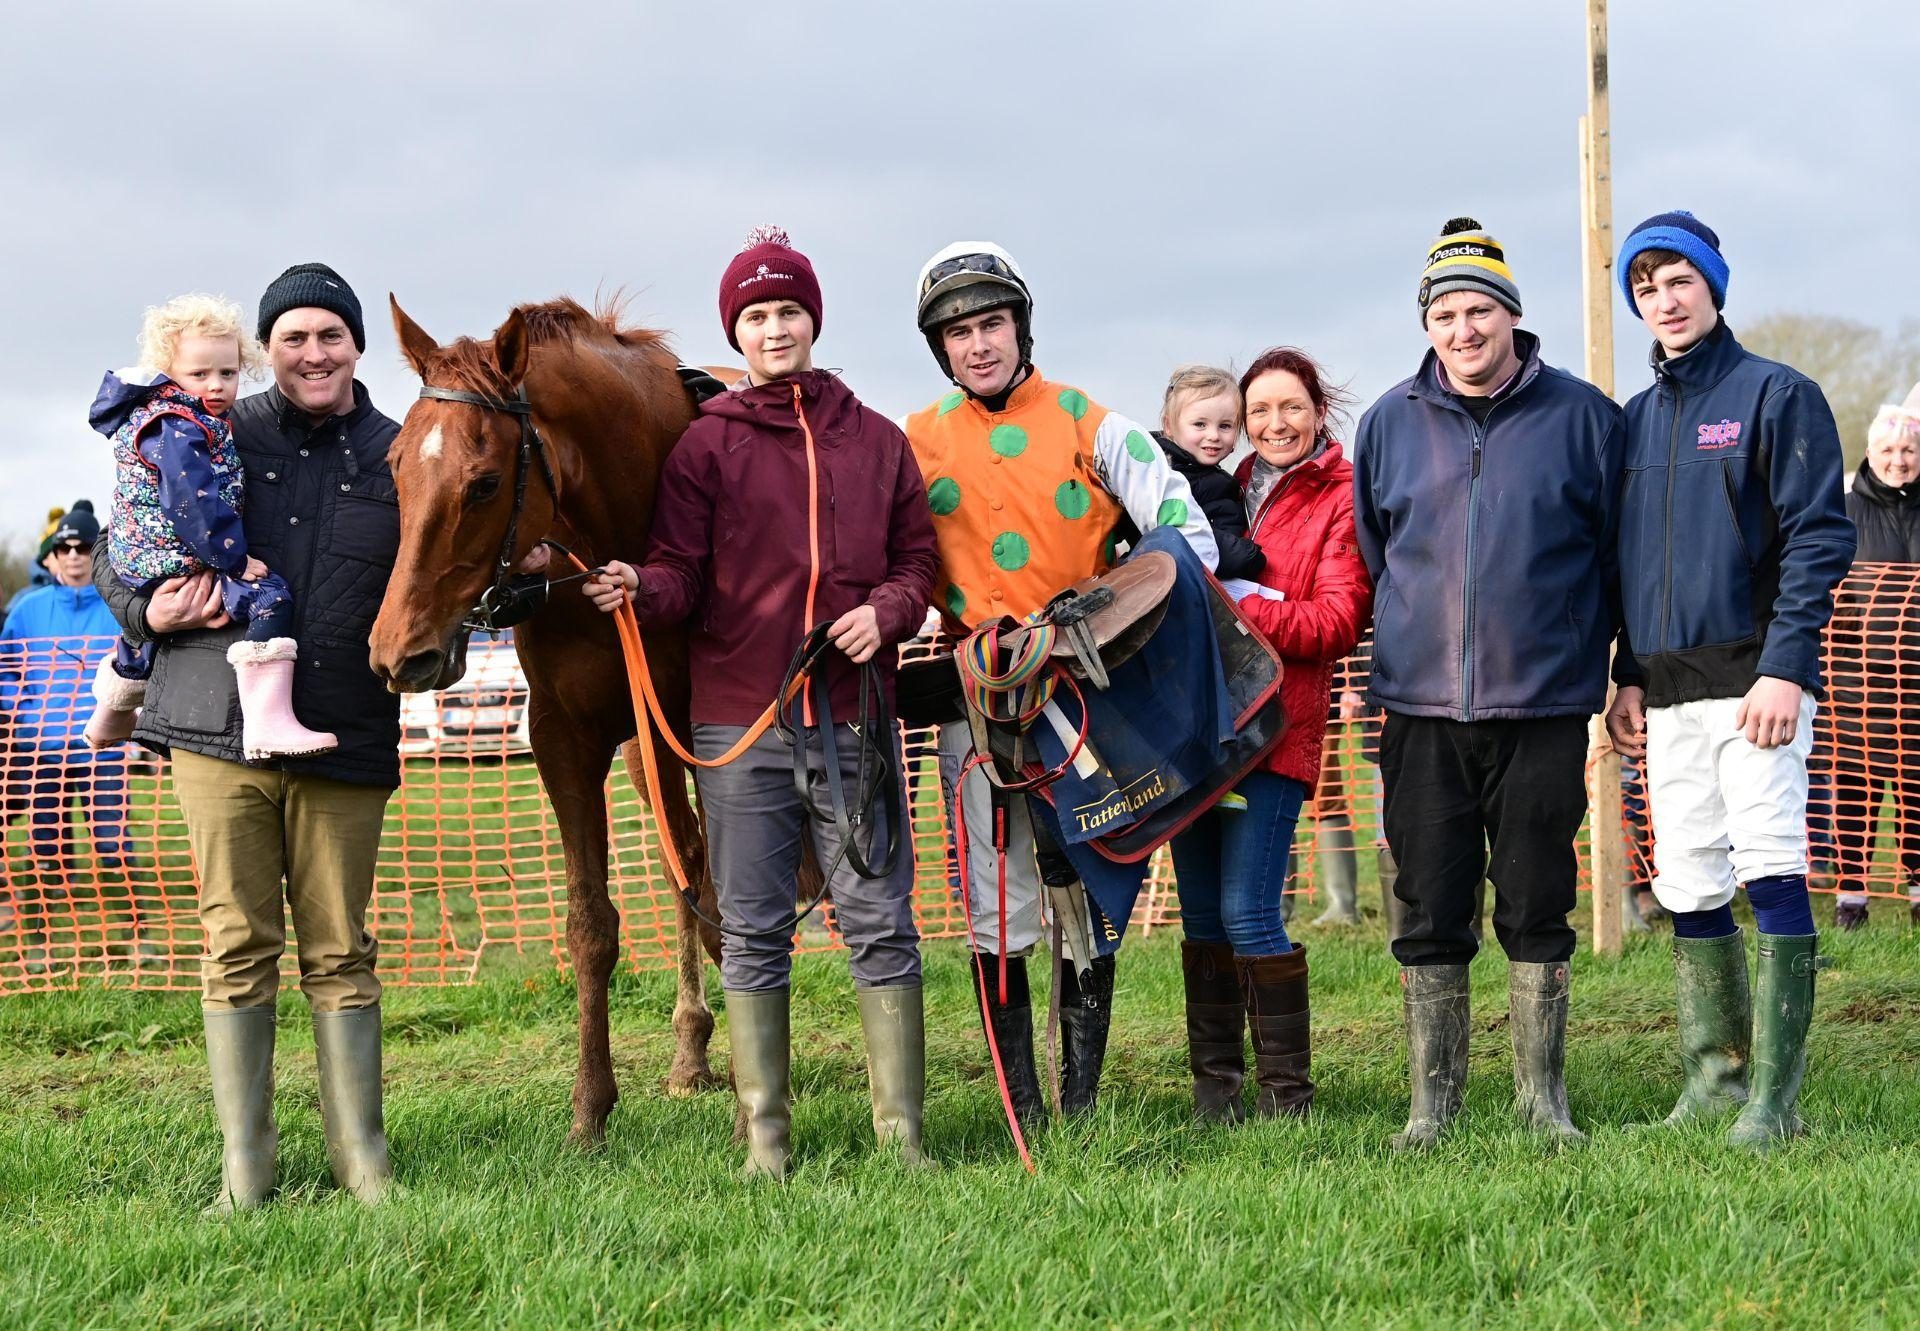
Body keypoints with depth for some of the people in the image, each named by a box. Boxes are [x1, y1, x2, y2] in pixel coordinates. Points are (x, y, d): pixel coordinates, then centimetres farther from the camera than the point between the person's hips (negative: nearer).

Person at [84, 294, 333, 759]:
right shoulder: (177, 430, -18)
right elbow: (192, 504, -26)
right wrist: (236, 559, -22)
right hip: (175, 561, -11)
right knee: (267, 597, -26)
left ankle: (111, 717, 63)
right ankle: (268, 721, -42)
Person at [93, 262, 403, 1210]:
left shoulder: (398, 460, 7)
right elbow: (117, 553, 13)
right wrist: (149, 613, -7)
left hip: (344, 739, 0)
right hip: (218, 728, 0)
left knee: (340, 951, 5)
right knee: (236, 944, 3)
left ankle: (361, 1157, 12)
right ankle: (244, 1166, 9)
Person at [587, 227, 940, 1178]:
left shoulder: (876, 441, 10)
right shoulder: (707, 444, 4)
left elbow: (919, 557, 12)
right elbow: (682, 571, -1)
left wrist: (886, 608, -8)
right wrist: (640, 590, -23)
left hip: (854, 715, 1)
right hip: (739, 720, -1)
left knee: (879, 921, 2)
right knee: (753, 930, 3)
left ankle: (901, 1132, 8)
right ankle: (765, 1141, 10)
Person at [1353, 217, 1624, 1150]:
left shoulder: (1580, 416, 0)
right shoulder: (1389, 423, 7)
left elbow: (1616, 553, 7)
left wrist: (1586, 655, 7)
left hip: (1543, 705, -2)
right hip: (1421, 709, 2)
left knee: (1537, 908, 3)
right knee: (1429, 913, 4)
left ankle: (1543, 1097, 14)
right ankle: (1433, 1098, 12)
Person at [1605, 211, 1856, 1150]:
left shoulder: (1777, 395, -1)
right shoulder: (1636, 419, 16)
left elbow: (1818, 539, -8)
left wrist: (1785, 669, -16)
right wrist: (1629, 677, 12)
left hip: (1754, 679, -6)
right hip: (1666, 692, 6)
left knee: (1771, 873, -10)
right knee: (1687, 888, 6)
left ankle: (1775, 1092, -10)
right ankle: (1717, 1070, 15)